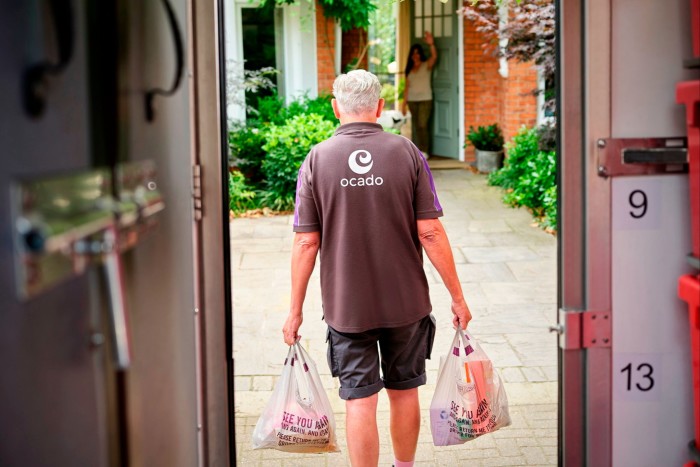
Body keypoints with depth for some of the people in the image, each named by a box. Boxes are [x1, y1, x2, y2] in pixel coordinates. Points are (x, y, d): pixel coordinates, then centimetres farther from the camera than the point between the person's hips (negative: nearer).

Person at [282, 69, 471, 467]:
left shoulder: (317, 159, -6)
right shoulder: (407, 154, -6)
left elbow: (306, 244, -7)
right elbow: (430, 232, -9)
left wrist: (296, 309, 3)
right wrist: (457, 296, 0)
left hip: (346, 305, -1)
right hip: (406, 301, 1)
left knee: (360, 401, 4)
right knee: (405, 393, 17)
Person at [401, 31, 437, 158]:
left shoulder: (426, 65, -1)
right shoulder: (409, 69, 12)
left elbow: (434, 57, -22)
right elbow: (407, 86, 12)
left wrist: (431, 44, -39)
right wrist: (404, 102, 6)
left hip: (425, 100, -4)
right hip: (412, 100, 4)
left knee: (422, 125, -12)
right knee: (416, 126, 6)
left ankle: (424, 151, -8)